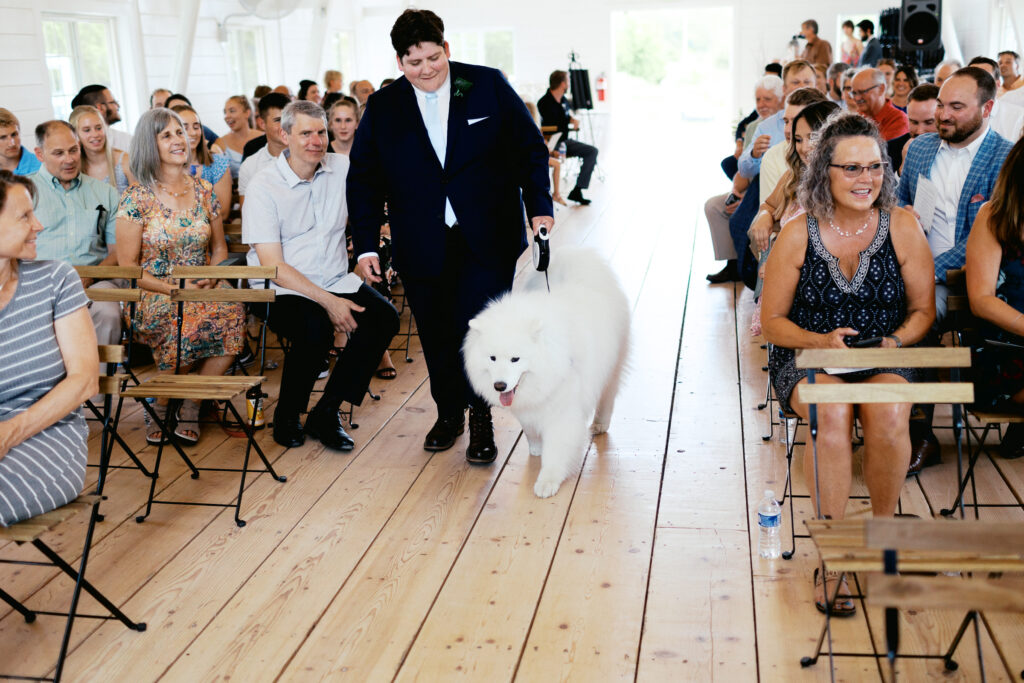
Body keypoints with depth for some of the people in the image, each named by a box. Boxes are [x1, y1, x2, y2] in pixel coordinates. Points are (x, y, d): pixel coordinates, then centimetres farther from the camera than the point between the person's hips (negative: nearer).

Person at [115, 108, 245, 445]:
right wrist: (176, 289, -16)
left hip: (203, 291, 3)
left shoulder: (203, 190, 10)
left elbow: (219, 248, 15)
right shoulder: (137, 197, -2)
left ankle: (191, 404, -12)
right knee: (184, 320, -37)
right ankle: (163, 402, -8)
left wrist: (211, 281, -6)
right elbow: (128, 268, -4)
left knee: (231, 312, -31)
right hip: (153, 296, -3)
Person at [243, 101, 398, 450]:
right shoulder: (264, 186, -8)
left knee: (384, 316, -21)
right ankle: (286, 417, -6)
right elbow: (273, 265, -14)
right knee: (315, 330, -34)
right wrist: (328, 301, -21)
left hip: (336, 281, 5)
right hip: (282, 290, -5)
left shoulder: (343, 168, 6)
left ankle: (326, 414, -10)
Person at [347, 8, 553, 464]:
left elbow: (530, 149, 6)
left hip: (488, 242, -2)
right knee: (437, 336, 9)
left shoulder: (489, 86, 1)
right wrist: (366, 244, 0)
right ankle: (448, 412, 29)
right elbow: (363, 178, 7)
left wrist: (539, 207, -2)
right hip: (423, 250, 2)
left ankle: (480, 417, 14)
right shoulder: (382, 108, 4)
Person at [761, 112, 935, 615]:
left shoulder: (902, 228, 0)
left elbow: (923, 311, 8)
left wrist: (894, 343, -13)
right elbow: (773, 321, 1)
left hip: (885, 360, 1)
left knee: (888, 416, -31)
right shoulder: (798, 235, -4)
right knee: (832, 415, -33)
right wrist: (821, 341, -16)